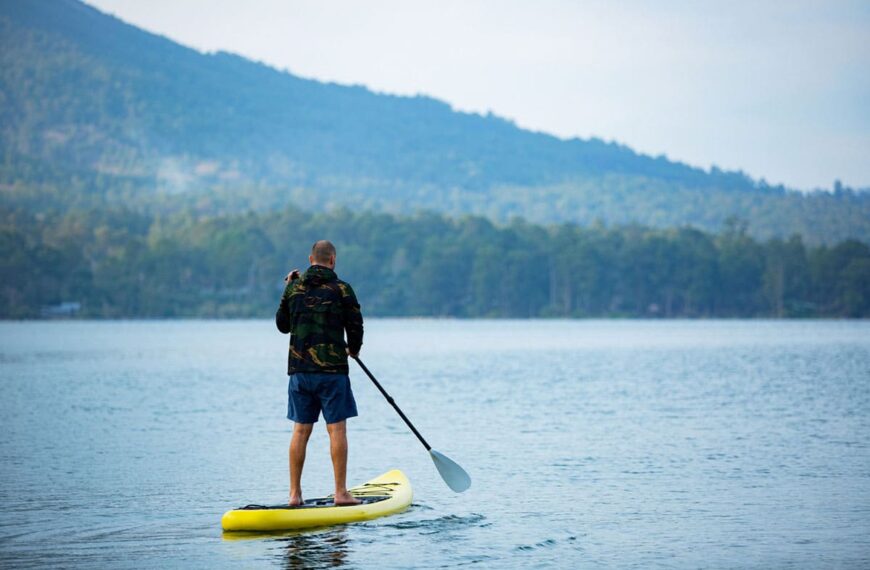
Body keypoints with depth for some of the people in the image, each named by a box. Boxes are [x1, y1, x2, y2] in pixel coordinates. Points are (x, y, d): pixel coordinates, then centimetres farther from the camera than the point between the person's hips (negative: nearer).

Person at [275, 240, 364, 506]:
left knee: (301, 430, 9)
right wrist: (353, 350, 20)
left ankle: (295, 493, 9)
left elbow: (282, 325, 16)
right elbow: (356, 327, -1)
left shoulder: (294, 287, 5)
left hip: (299, 369, 4)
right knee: (337, 429, -1)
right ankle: (341, 492, -4)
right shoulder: (342, 289, -5)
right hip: (332, 369, -4)